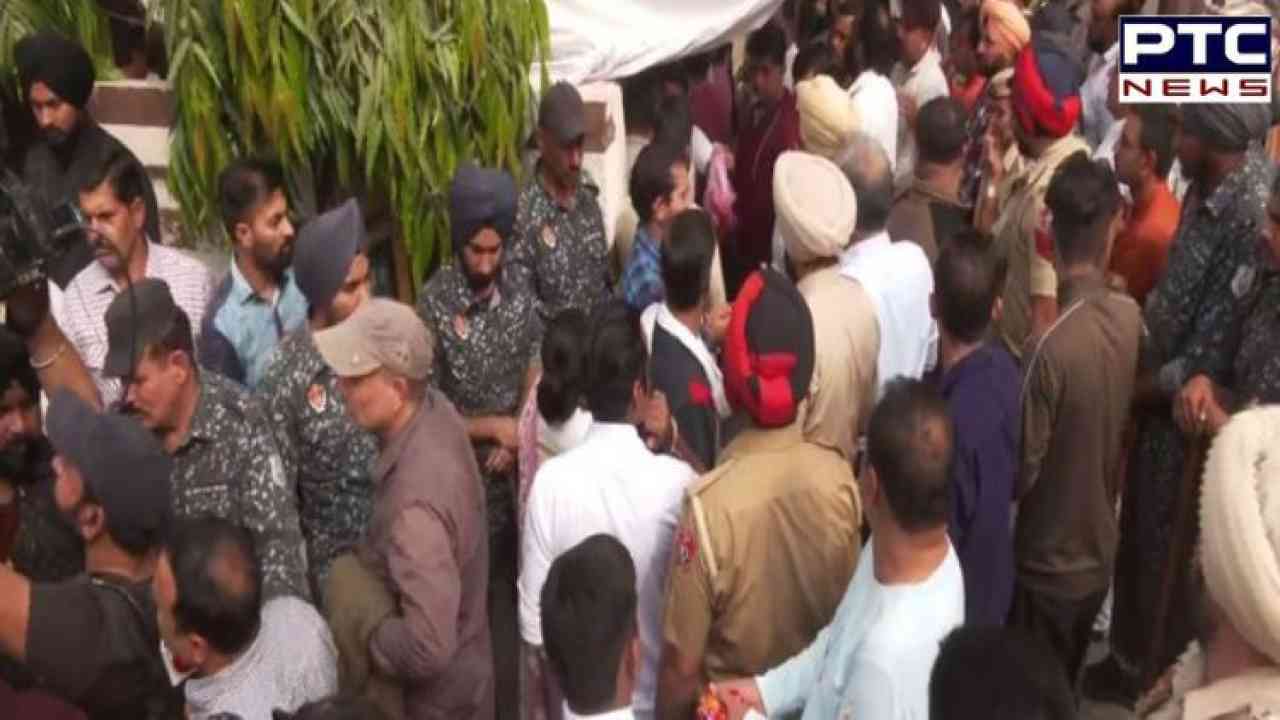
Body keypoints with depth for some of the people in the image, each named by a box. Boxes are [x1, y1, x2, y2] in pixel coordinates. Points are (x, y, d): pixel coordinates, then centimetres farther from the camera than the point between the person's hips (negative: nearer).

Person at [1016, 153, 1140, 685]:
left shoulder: (1053, 346, -30)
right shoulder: (1132, 318, -11)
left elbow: (1023, 471, -20)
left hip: (1048, 564, -6)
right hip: (1101, 553, 6)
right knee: (1064, 689, 26)